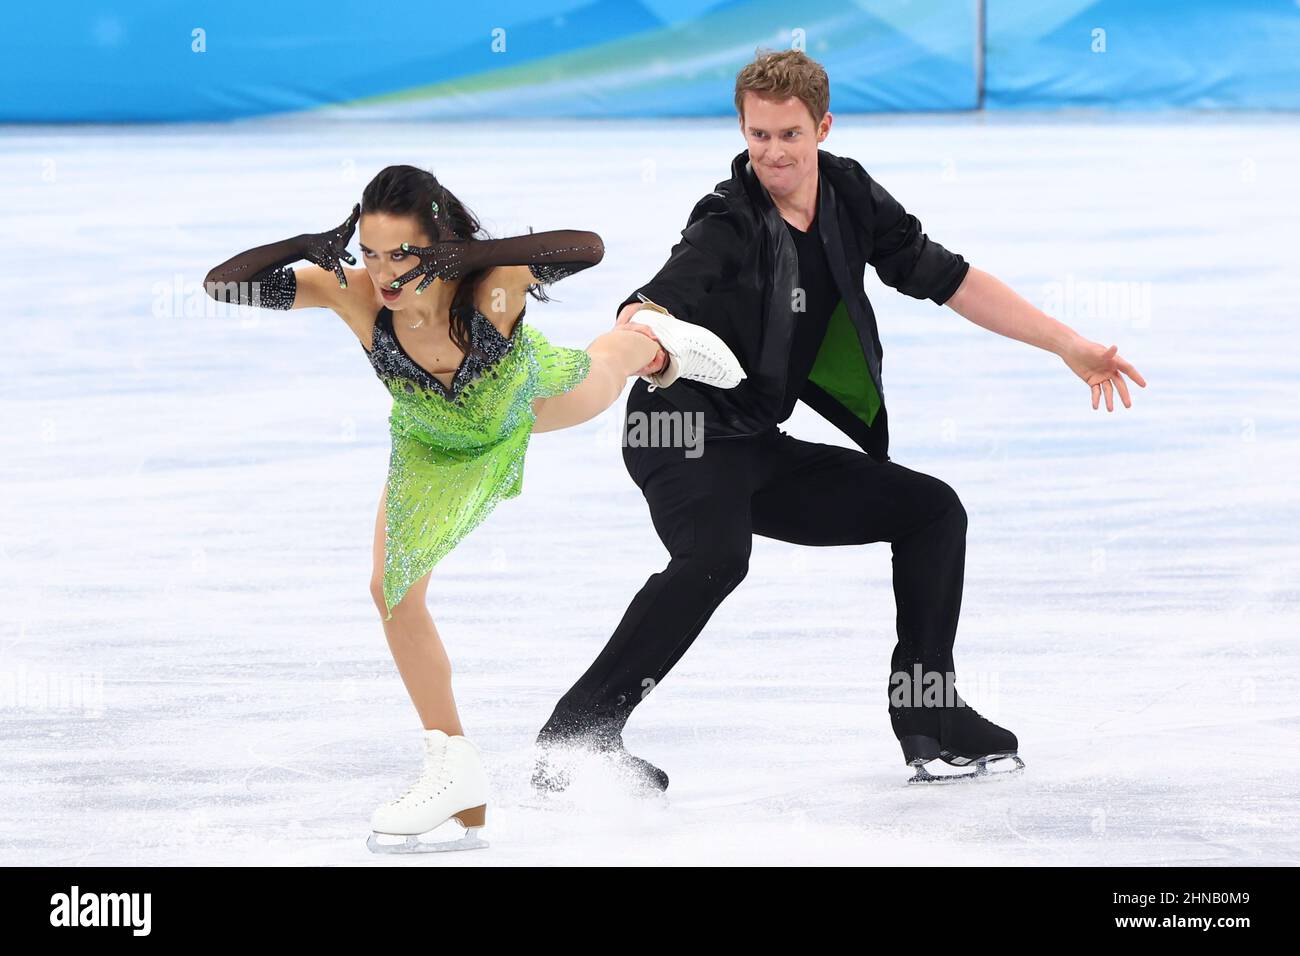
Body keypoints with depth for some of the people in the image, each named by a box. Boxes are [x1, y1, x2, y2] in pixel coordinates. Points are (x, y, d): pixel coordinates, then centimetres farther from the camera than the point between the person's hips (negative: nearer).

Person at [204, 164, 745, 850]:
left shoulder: (489, 284, -45)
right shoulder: (354, 293, -40)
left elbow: (587, 248, -61)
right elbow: (221, 285, -44)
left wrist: (476, 254, -70)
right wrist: (309, 247, -60)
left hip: (525, 396, -1)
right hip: (435, 447, 1)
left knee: (594, 387, 33)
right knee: (393, 589, -7)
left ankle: (650, 341, 71)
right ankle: (454, 769, 10)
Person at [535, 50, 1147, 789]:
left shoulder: (850, 196, 0)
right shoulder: (729, 224, -20)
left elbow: (944, 278, 8)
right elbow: (662, 300, -37)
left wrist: (1068, 346, 8)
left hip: (760, 452, 8)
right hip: (684, 442, -8)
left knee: (932, 510, 11)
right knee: (717, 556, -36)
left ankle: (929, 716, 13)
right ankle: (581, 729, -36)